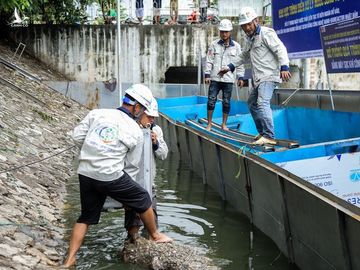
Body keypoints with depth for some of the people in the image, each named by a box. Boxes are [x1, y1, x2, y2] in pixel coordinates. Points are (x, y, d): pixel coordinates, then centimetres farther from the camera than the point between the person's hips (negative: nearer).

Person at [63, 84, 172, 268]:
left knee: (87, 216, 21)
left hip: (85, 173, 5)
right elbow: (131, 164, 6)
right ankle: (155, 236, 36)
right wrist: (126, 186, 19)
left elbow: (77, 136, 3)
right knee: (143, 199, 18)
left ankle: (69, 260, 17)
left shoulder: (97, 113, 6)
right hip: (110, 176, -4)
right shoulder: (135, 131, 0)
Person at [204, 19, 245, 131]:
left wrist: (240, 77, 1)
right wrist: (207, 75, -3)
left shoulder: (236, 46, 4)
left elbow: (240, 63, 6)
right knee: (211, 100, -3)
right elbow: (209, 60, 3)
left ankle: (224, 124, 17)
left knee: (226, 102, 5)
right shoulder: (214, 44, 3)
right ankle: (209, 123, 9)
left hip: (228, 80, 0)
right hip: (215, 79, 0)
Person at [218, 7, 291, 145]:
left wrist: (284, 67, -33)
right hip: (258, 79, 10)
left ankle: (269, 137, -29)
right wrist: (230, 67, 28)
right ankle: (262, 132, 30)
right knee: (252, 103, 20)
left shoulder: (266, 33, -8)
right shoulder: (250, 38, 20)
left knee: (262, 103, -25)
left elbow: (280, 49, -19)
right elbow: (244, 55, 36)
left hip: (268, 76, -10)